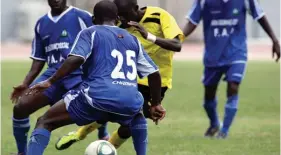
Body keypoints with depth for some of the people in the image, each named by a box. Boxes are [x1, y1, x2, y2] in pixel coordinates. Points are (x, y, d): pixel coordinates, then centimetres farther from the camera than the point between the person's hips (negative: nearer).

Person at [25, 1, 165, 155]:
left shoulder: (90, 33, 11)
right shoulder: (133, 40, 25)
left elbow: (75, 59, -8)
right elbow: (154, 73, 24)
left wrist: (50, 81, -4)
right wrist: (156, 104, 35)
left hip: (97, 97, -4)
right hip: (129, 103, 4)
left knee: (44, 122, 6)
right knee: (137, 118, 42)